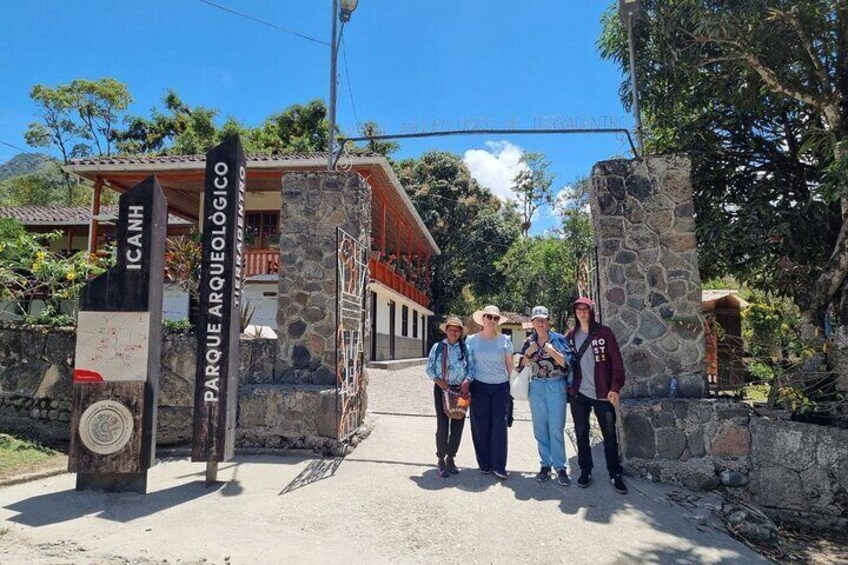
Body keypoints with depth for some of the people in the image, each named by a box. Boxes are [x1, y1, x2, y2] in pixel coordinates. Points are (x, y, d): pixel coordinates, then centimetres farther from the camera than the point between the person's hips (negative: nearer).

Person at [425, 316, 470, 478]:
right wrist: (440, 381, -11)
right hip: (442, 389, -2)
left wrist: (466, 383, -10)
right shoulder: (437, 347, 2)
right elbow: (430, 368, 3)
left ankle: (451, 458, 23)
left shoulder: (465, 348, 4)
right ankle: (441, 460, 11)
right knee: (442, 426, -4)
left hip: (460, 390, 2)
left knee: (458, 426, 6)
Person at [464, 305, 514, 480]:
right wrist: (467, 380, -10)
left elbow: (510, 365, 9)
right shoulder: (472, 340, 2)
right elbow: (469, 364, 4)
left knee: (499, 426, -1)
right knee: (481, 426, 3)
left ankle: (498, 466, 8)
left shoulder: (504, 340, 4)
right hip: (479, 387, 0)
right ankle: (484, 464, 17)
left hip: (501, 387, 0)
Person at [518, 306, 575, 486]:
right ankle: (545, 464, 19)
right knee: (540, 429, 8)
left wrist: (552, 351, -18)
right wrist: (528, 353, -5)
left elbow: (568, 363, -6)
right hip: (536, 387, 4)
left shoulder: (558, 338, -1)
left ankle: (560, 467, 5)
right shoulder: (529, 342, 10)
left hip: (556, 386, -4)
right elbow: (522, 367, 11)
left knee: (556, 429, -4)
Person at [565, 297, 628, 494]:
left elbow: (616, 361, -7)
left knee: (609, 434, 3)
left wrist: (615, 387, -14)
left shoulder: (604, 332, -4)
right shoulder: (570, 335, 6)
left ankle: (615, 474, 15)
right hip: (579, 393, 3)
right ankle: (585, 471, 22)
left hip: (602, 393, -3)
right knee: (581, 433, 9)